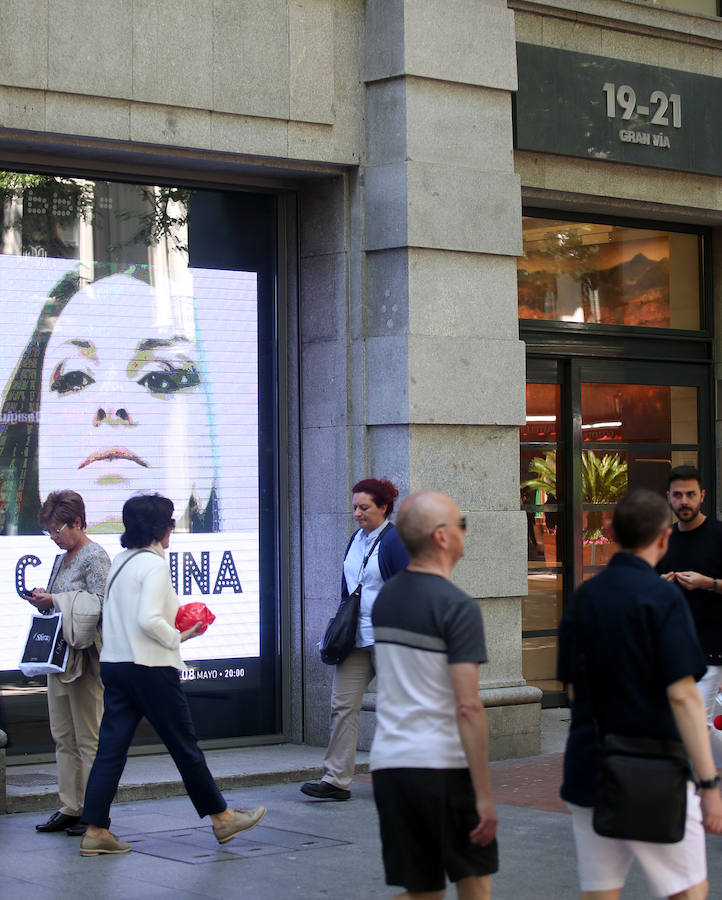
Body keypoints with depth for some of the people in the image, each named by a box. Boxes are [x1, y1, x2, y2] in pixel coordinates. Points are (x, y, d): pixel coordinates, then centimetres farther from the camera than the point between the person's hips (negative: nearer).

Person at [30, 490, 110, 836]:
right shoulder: (62, 559, 17)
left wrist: (54, 600, -16)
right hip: (58, 655, 9)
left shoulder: (95, 557, -9)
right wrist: (42, 601, 3)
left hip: (85, 657, -9)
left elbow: (98, 605, -17)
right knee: (63, 737, 9)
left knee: (88, 738, -4)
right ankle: (70, 807, 14)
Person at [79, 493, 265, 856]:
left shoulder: (120, 561, 11)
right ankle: (221, 818, 18)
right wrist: (177, 638, -7)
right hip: (150, 668, -7)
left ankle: (95, 831, 3)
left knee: (111, 747, 5)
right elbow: (148, 620, -23)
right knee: (184, 746, 5)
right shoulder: (153, 564, -13)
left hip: (113, 664, 7)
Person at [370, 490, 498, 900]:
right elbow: (468, 708, -17)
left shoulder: (386, 597, 11)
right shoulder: (458, 607, -13)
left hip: (390, 762, 6)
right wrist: (485, 796, -15)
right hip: (444, 763, -6)